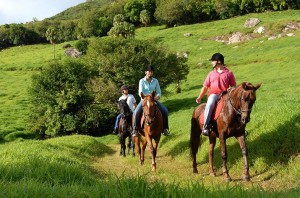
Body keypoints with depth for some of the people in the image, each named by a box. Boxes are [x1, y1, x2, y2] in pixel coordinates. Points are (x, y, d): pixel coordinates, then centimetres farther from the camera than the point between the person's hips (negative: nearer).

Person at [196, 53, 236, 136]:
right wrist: (200, 97, 7)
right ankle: (205, 127, -35)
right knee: (210, 105, -34)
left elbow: (234, 86, 10)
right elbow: (205, 87, 18)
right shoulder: (211, 74, 18)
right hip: (213, 95, 0)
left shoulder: (229, 73, 11)